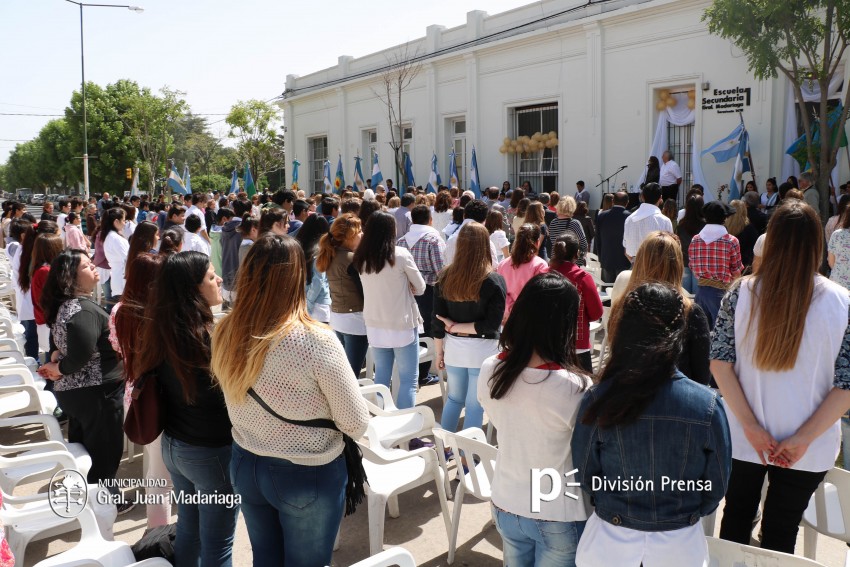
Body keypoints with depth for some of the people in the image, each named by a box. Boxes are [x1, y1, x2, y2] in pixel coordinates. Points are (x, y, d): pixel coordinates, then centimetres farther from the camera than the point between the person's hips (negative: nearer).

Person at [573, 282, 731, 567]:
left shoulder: (598, 400, -21)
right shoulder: (707, 405, -19)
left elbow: (584, 475, -7)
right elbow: (717, 486, -6)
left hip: (610, 542, 0)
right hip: (680, 543, 1)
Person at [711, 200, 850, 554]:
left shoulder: (741, 293, -12)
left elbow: (720, 362, -12)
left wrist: (751, 426, -9)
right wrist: (804, 439, -9)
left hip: (743, 440, 0)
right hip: (807, 451, 0)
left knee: (736, 522, 22)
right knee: (780, 536, 16)